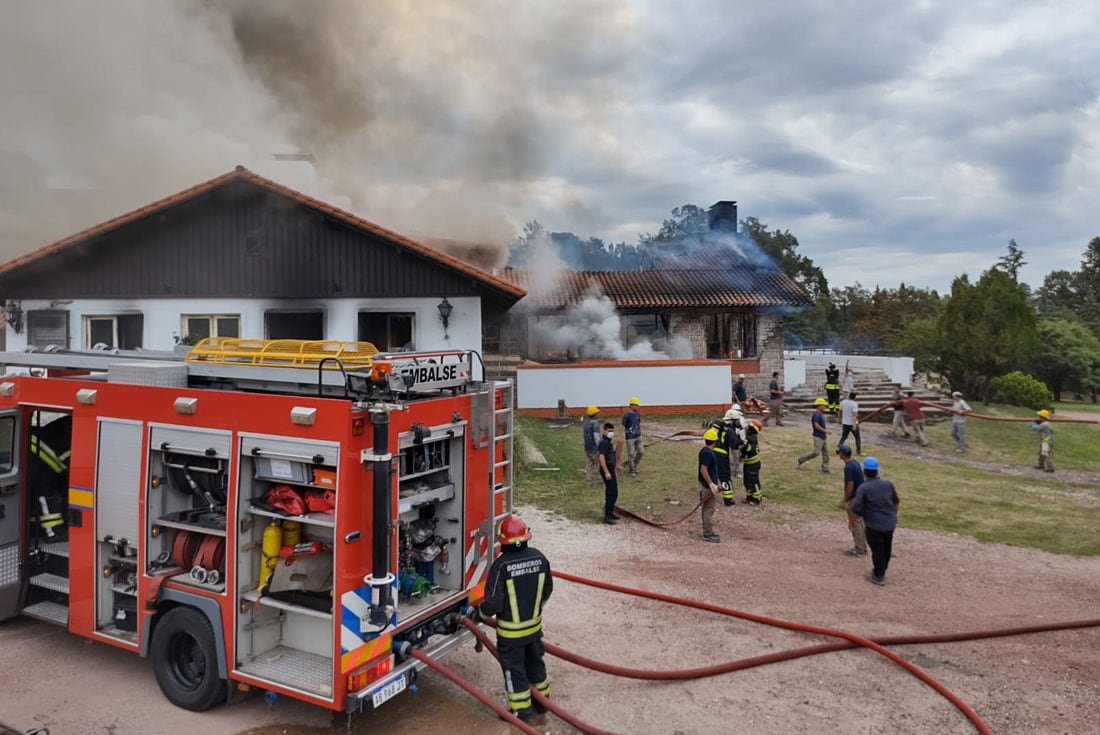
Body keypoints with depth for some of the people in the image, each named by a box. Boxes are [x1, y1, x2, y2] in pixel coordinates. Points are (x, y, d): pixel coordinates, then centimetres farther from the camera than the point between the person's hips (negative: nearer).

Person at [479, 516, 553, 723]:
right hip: (534, 624, 5)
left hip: (511, 630, -5)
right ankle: (541, 701, 40)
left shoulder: (501, 565, -26)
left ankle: (521, 712, 22)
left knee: (514, 669, 11)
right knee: (535, 662, 24)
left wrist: (482, 613, 1)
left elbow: (494, 601, -21)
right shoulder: (539, 557, -10)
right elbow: (548, 588, 4)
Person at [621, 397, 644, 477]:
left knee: (641, 451, 3)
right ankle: (632, 471, 15)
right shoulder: (626, 415, -15)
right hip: (630, 438, -6)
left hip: (638, 436, 6)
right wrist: (623, 437, -18)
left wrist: (640, 433, 16)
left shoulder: (638, 413, 4)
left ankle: (635, 465, 26)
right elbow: (623, 427, -14)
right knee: (631, 454, 1)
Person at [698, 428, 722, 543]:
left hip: (706, 484, 10)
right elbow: (703, 469, -25)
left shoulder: (705, 451, 10)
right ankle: (708, 534, 2)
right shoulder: (708, 453, -20)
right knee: (709, 510, -4)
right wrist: (711, 484, -24)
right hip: (708, 486, -10)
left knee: (707, 509, 16)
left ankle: (708, 531, 25)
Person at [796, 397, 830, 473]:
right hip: (818, 437, -10)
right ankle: (801, 460, 3)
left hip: (823, 437, 10)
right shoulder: (816, 415, -16)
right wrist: (825, 431, -19)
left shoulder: (821, 414, 13)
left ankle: (825, 469, 9)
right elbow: (816, 426, -22)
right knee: (815, 452, -11)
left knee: (825, 453, 6)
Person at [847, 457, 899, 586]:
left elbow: (856, 509, -22)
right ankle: (881, 571, 41)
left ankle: (878, 576, 22)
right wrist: (894, 515, 29)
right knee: (886, 549, 22)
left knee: (877, 550, 9)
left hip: (874, 525, -6)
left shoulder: (863, 488, -20)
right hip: (890, 523, 6)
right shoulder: (887, 483, -2)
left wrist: (850, 505, 0)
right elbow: (895, 501, 13)